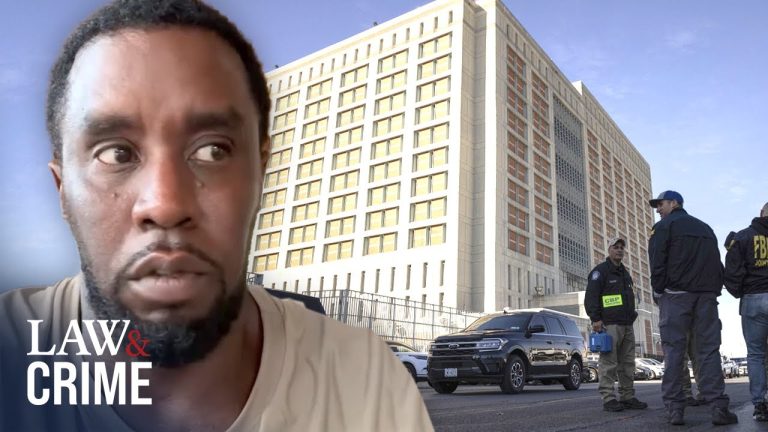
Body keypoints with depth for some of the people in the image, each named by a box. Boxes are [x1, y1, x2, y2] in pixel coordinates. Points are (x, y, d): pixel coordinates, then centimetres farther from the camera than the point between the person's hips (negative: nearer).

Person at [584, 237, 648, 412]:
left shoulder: (625, 273, 24)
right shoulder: (600, 271, -1)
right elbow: (591, 297, -10)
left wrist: (632, 315, 23)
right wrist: (595, 319, -17)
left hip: (627, 325, 8)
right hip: (609, 325, -8)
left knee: (628, 363, 8)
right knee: (609, 363, -9)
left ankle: (628, 397, 15)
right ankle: (609, 399, -7)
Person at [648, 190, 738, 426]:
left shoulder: (663, 227, 3)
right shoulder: (705, 228, 23)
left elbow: (657, 264, -6)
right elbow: (718, 264, 19)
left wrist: (658, 292, 1)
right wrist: (714, 290, 16)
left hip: (675, 294, -5)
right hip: (707, 295, 5)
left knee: (673, 350, -4)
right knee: (709, 349, 3)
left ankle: (675, 408, -6)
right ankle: (718, 406, -5)